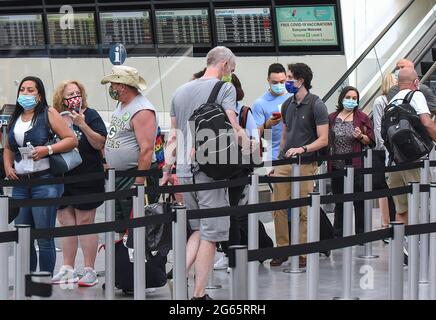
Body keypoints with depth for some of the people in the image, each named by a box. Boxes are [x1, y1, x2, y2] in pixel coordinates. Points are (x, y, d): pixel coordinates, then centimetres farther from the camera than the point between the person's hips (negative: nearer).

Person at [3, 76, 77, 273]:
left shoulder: (48, 114, 0)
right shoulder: (15, 119, 16)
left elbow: (72, 140, -4)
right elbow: (8, 148, 26)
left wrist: (47, 149, -16)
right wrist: (8, 167, 8)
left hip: (45, 181, -6)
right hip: (20, 183, 6)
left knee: (44, 238, -6)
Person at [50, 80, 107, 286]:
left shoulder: (90, 115, -3)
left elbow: (100, 144, -10)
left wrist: (83, 125, -19)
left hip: (86, 179, -4)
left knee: (85, 223, -2)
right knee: (66, 224, 9)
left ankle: (89, 271, 2)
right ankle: (68, 270, 15)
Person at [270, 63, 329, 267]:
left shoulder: (316, 105, -6)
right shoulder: (287, 105, 14)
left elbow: (323, 140, -9)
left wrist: (302, 149, -22)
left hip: (305, 165, -6)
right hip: (284, 163, 6)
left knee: (303, 212, -2)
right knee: (279, 208, 1)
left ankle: (302, 253, 4)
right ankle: (282, 248, 11)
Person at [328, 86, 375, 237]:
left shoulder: (362, 118, 1)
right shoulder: (332, 118, 9)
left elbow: (371, 142, 0)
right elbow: (326, 139, 18)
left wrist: (361, 137, -18)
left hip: (356, 165, -4)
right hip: (337, 166, 4)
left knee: (359, 202, -1)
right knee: (339, 201, 13)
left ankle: (361, 233, 7)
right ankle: (338, 234, 23)